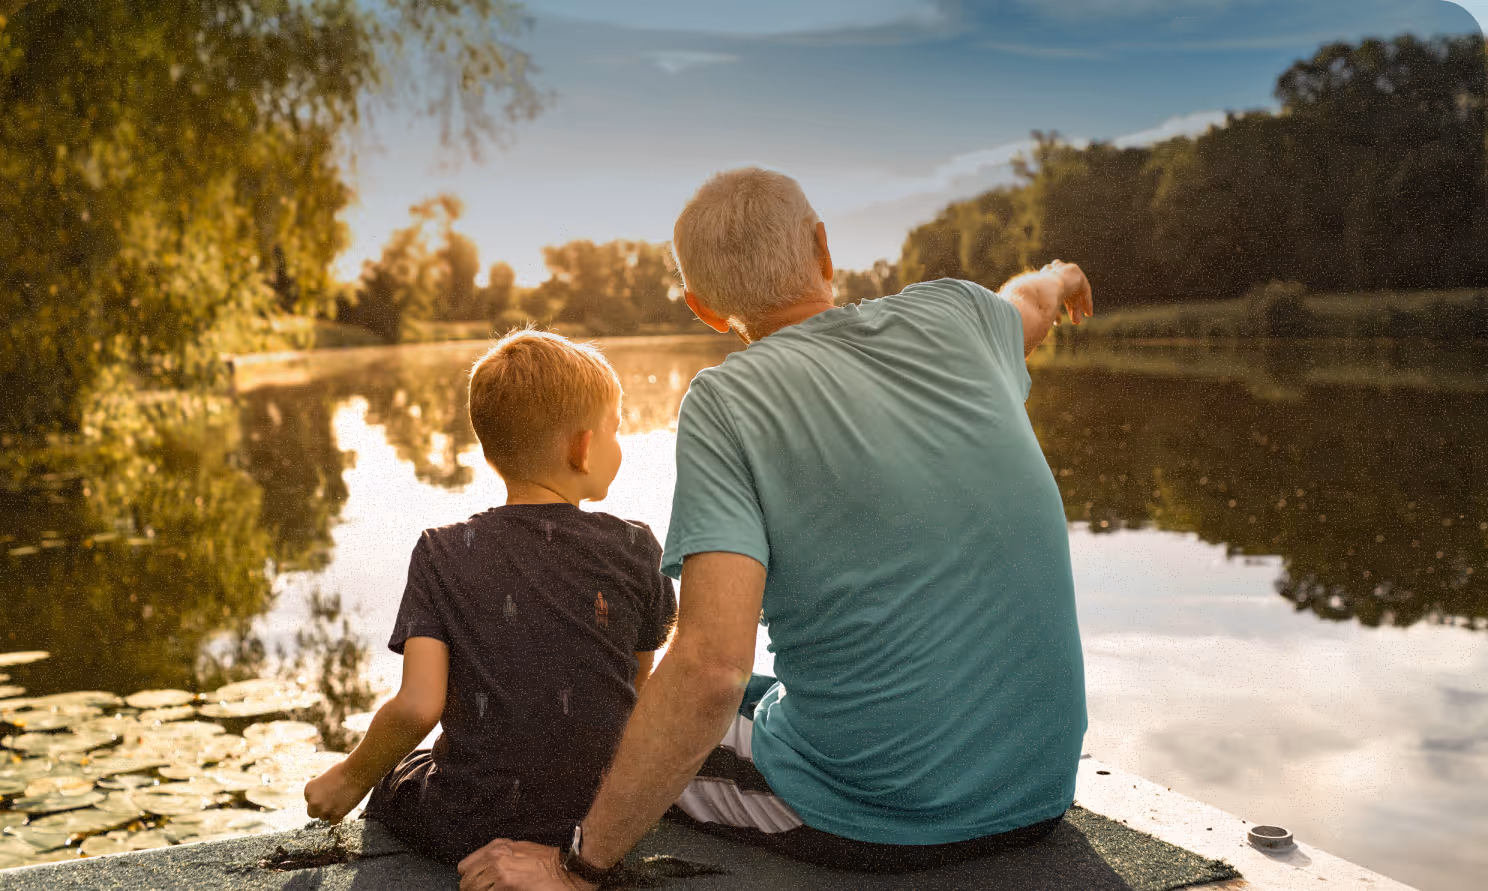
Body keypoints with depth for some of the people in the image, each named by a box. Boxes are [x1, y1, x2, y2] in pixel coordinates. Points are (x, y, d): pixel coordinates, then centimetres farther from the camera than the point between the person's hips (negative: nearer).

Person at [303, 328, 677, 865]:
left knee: (392, 785, 30)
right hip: (604, 818, 1)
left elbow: (418, 705, -16)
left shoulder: (443, 554, -9)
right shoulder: (634, 549, -6)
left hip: (473, 832, -1)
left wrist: (351, 779, 3)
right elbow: (640, 687, 5)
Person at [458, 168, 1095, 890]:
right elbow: (1029, 301, 27)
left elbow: (712, 664, -24)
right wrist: (1058, 277, 51)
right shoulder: (951, 317, 1)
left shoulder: (725, 401, -14)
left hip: (869, 820, -6)